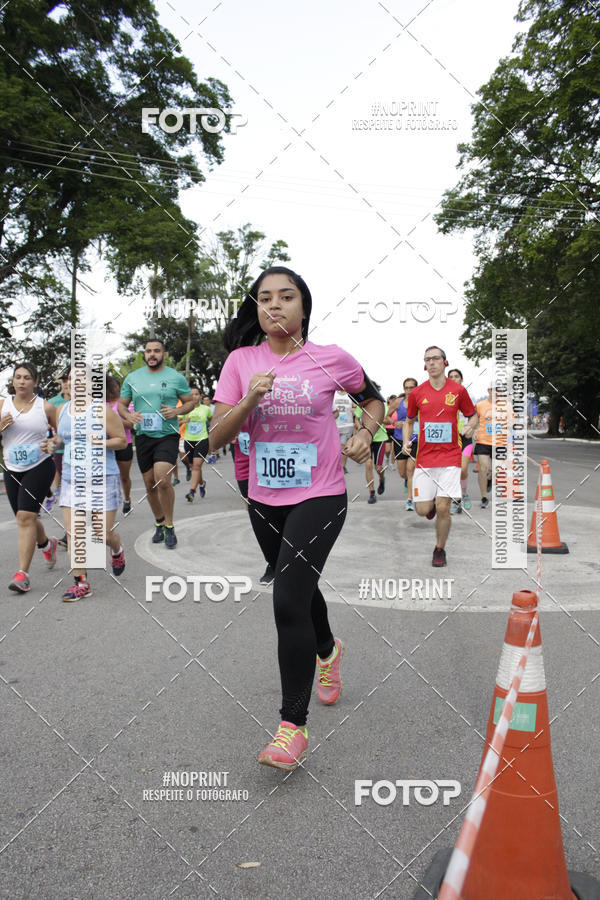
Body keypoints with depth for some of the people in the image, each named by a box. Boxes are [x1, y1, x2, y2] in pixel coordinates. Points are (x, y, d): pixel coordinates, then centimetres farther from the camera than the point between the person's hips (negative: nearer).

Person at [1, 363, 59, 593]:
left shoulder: (46, 407, -2)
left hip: (40, 467, -4)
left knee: (26, 517, -15)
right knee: (25, 518, 15)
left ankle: (23, 574, -12)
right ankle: (47, 544, 47)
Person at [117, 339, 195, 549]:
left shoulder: (176, 377, 2)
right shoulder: (132, 378, 10)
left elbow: (190, 401, 8)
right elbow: (121, 404, 15)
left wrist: (177, 411, -13)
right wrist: (129, 416, -7)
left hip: (168, 435, -4)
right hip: (143, 436, 4)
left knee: (162, 479, -20)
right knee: (149, 484, 9)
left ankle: (169, 526, -3)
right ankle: (159, 523, 29)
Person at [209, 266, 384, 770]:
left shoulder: (331, 359, -4)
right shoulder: (241, 361, 0)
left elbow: (373, 398, 15)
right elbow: (216, 439, -5)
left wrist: (365, 434, -4)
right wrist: (249, 400, -21)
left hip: (320, 496, -4)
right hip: (265, 500, 4)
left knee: (288, 602, -14)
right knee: (298, 588, 22)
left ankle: (294, 725, 1)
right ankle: (327, 650, 54)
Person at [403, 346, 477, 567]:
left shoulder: (458, 391, 0)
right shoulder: (417, 393, 4)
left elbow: (472, 415, 13)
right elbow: (409, 420, 17)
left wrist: (469, 427, -9)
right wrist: (406, 441, 0)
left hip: (450, 458, -1)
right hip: (424, 459, 2)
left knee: (443, 509, -7)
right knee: (422, 510, -1)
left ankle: (440, 549, 16)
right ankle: (432, 503, 37)